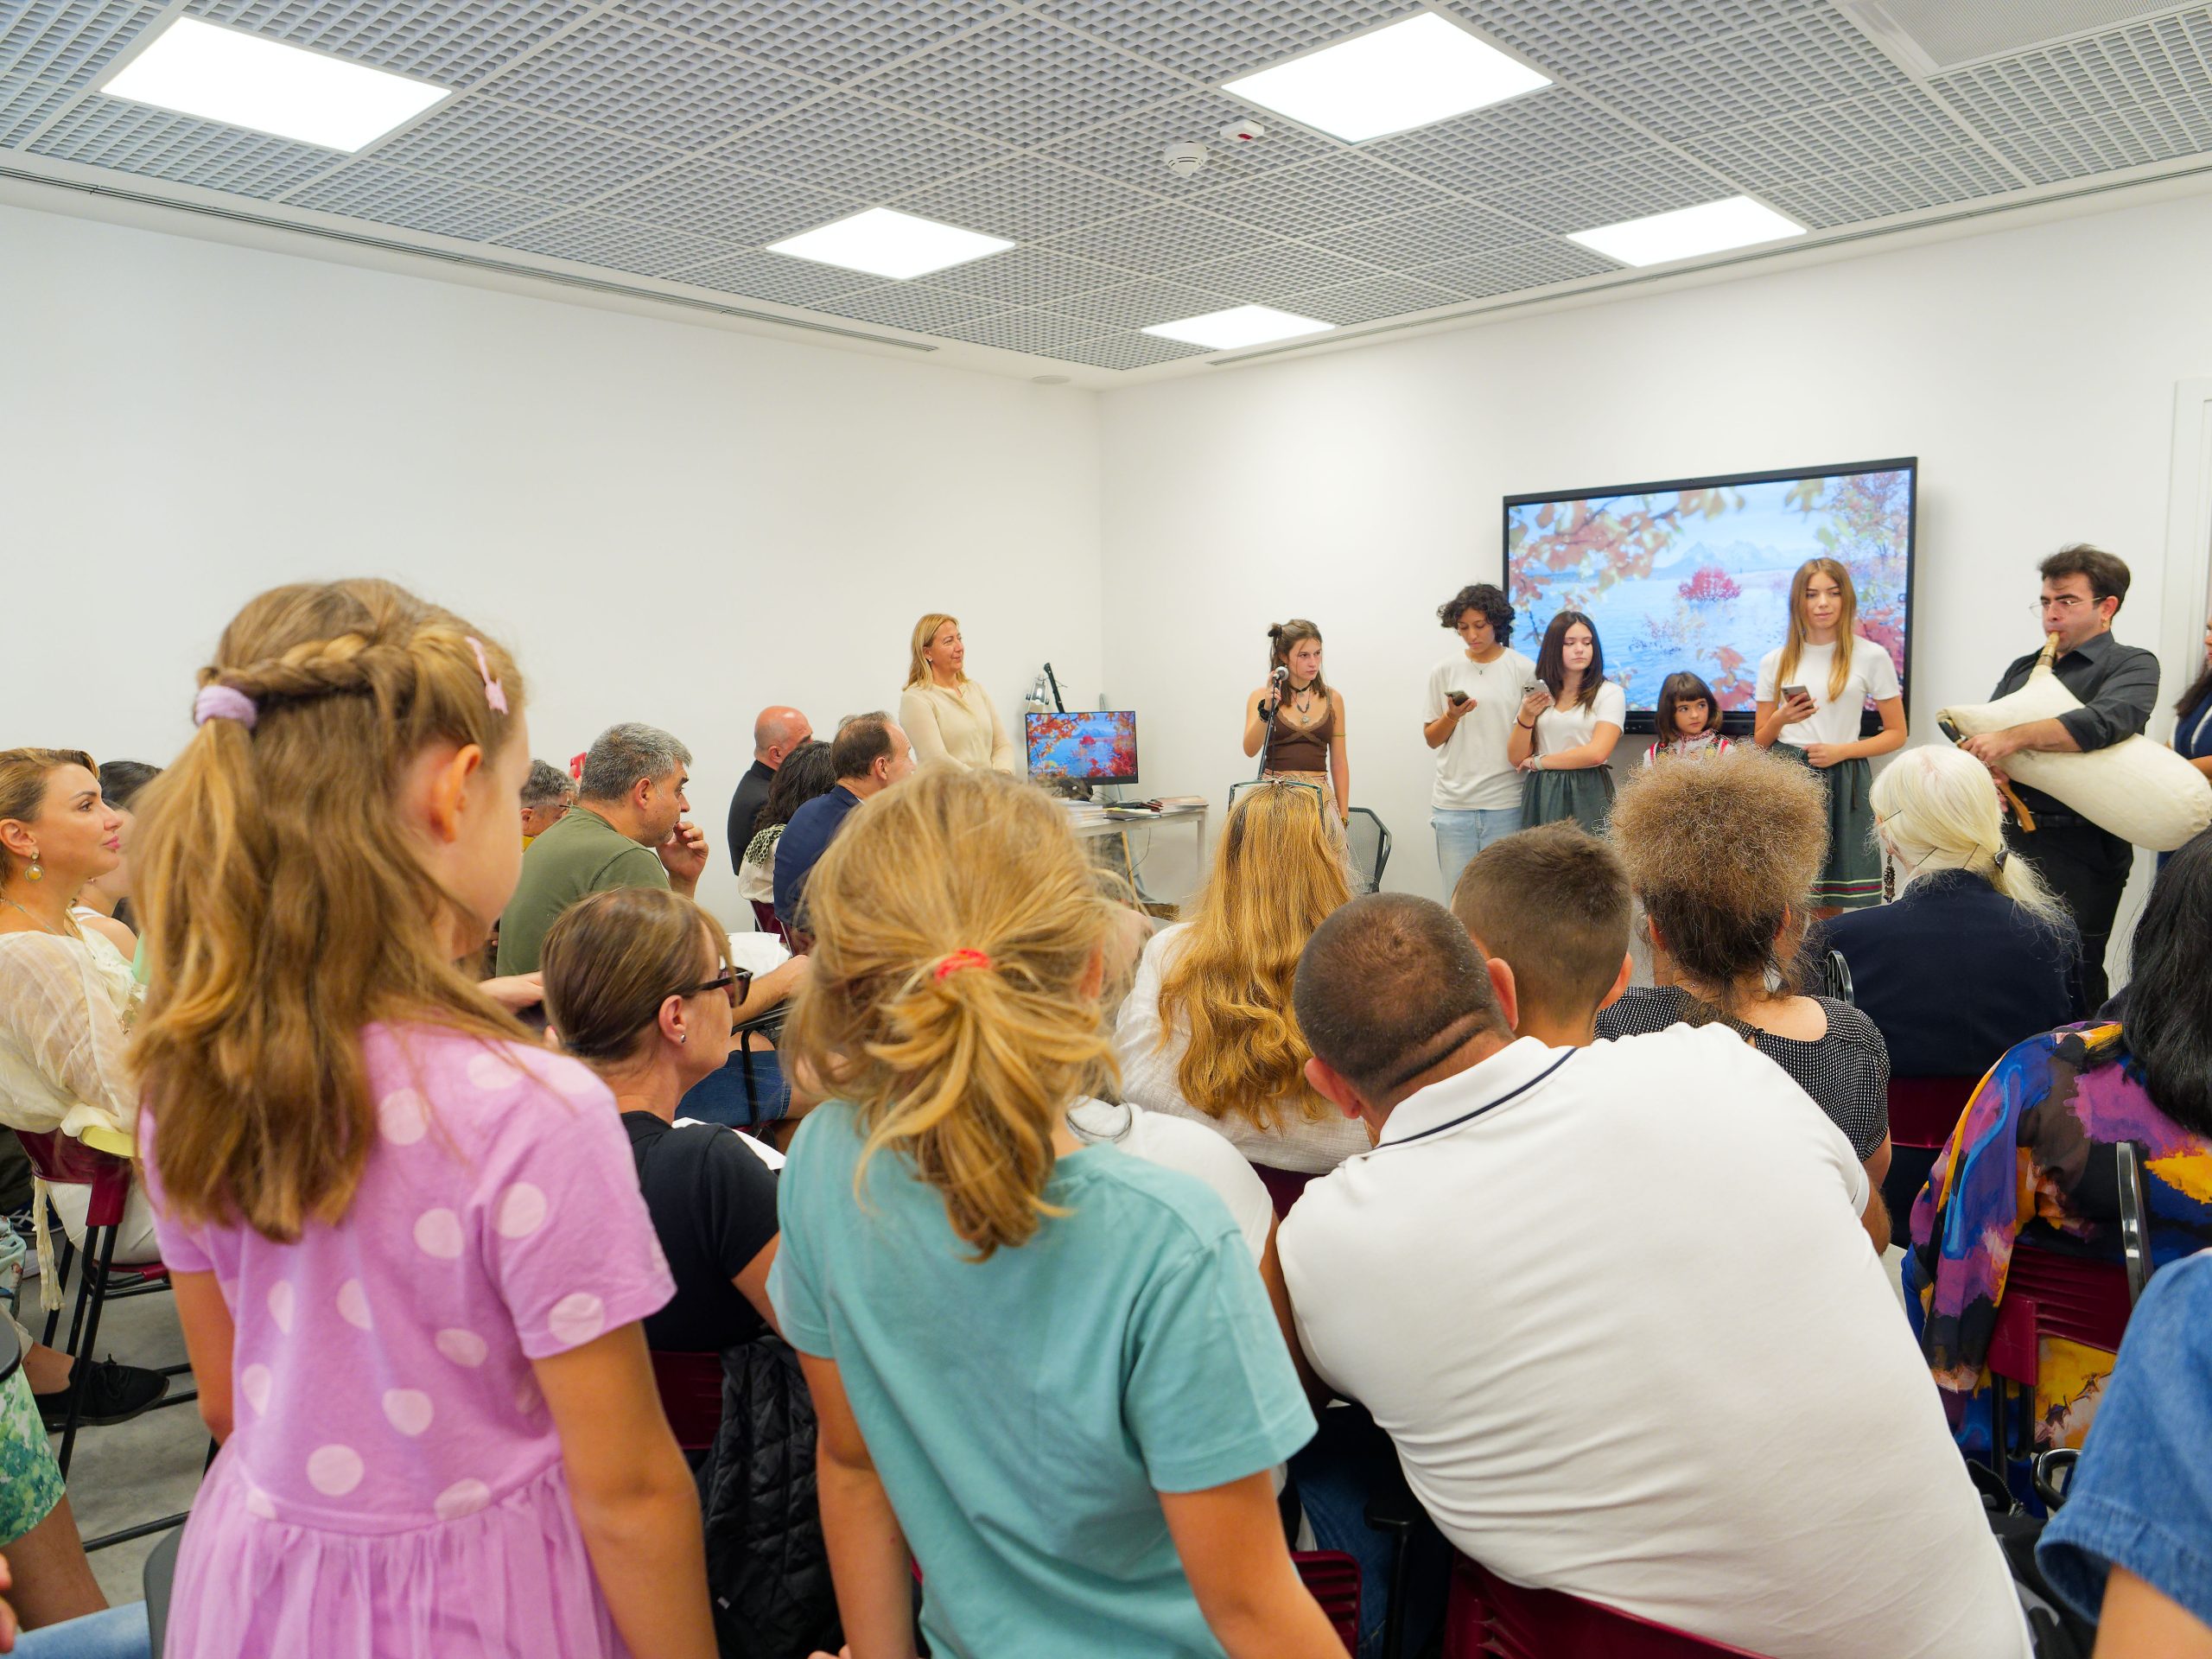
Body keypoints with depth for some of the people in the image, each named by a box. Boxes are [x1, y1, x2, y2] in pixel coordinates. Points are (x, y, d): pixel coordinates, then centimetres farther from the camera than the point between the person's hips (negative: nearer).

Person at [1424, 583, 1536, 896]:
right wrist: (1452, 716, -6)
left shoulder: (1524, 670, 3)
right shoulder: (1444, 671, 8)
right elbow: (1431, 739, 12)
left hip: (1505, 803, -2)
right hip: (1453, 802, 2)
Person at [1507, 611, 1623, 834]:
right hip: (1541, 795, 3)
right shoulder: (1535, 694, 12)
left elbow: (1596, 753, -12)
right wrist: (1525, 717, -10)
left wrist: (1538, 762, -3)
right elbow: (1516, 758, 7)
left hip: (1587, 795, -3)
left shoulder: (1610, 693, 0)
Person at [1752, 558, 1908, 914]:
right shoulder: (1775, 661, 8)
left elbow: (1896, 734, 4)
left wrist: (1841, 750, -11)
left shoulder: (1871, 657, 2)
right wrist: (1781, 719, -9)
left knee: (1831, 905, 1)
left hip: (1842, 783, -1)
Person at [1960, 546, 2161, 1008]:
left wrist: (2014, 738, -27)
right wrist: (1985, 767, -11)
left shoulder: (2131, 665, 1)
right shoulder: (2023, 669, 19)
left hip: (2081, 850, -5)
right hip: (2013, 839, 5)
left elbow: (2107, 720, -21)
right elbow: (1983, 735, 12)